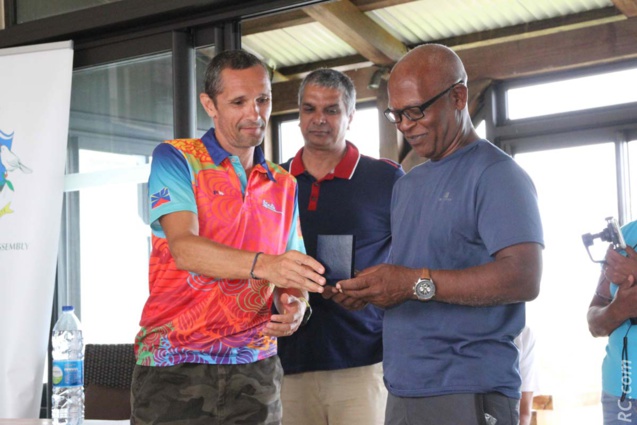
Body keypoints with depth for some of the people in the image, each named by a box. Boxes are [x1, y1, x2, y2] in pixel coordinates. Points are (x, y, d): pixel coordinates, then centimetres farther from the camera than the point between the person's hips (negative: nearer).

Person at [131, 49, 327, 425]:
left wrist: (296, 305, -12)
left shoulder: (284, 185, 13)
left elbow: (291, 276, 12)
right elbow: (184, 248, -17)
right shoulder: (176, 159, -1)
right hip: (176, 364, -4)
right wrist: (262, 265, -31)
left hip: (256, 366, 4)